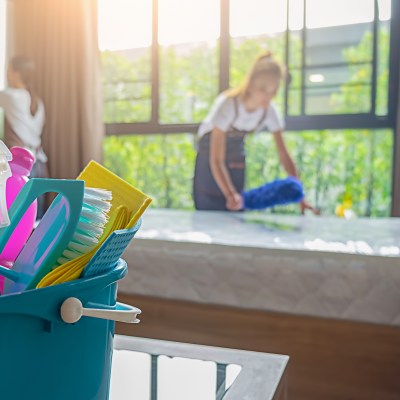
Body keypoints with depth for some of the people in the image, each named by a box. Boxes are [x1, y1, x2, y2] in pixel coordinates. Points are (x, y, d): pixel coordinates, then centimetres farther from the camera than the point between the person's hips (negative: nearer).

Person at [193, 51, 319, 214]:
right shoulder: (227, 104, -31)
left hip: (237, 162, 4)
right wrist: (230, 194, -48)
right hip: (209, 157, -4)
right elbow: (216, 159, -34)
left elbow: (284, 156, -15)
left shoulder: (270, 111, -18)